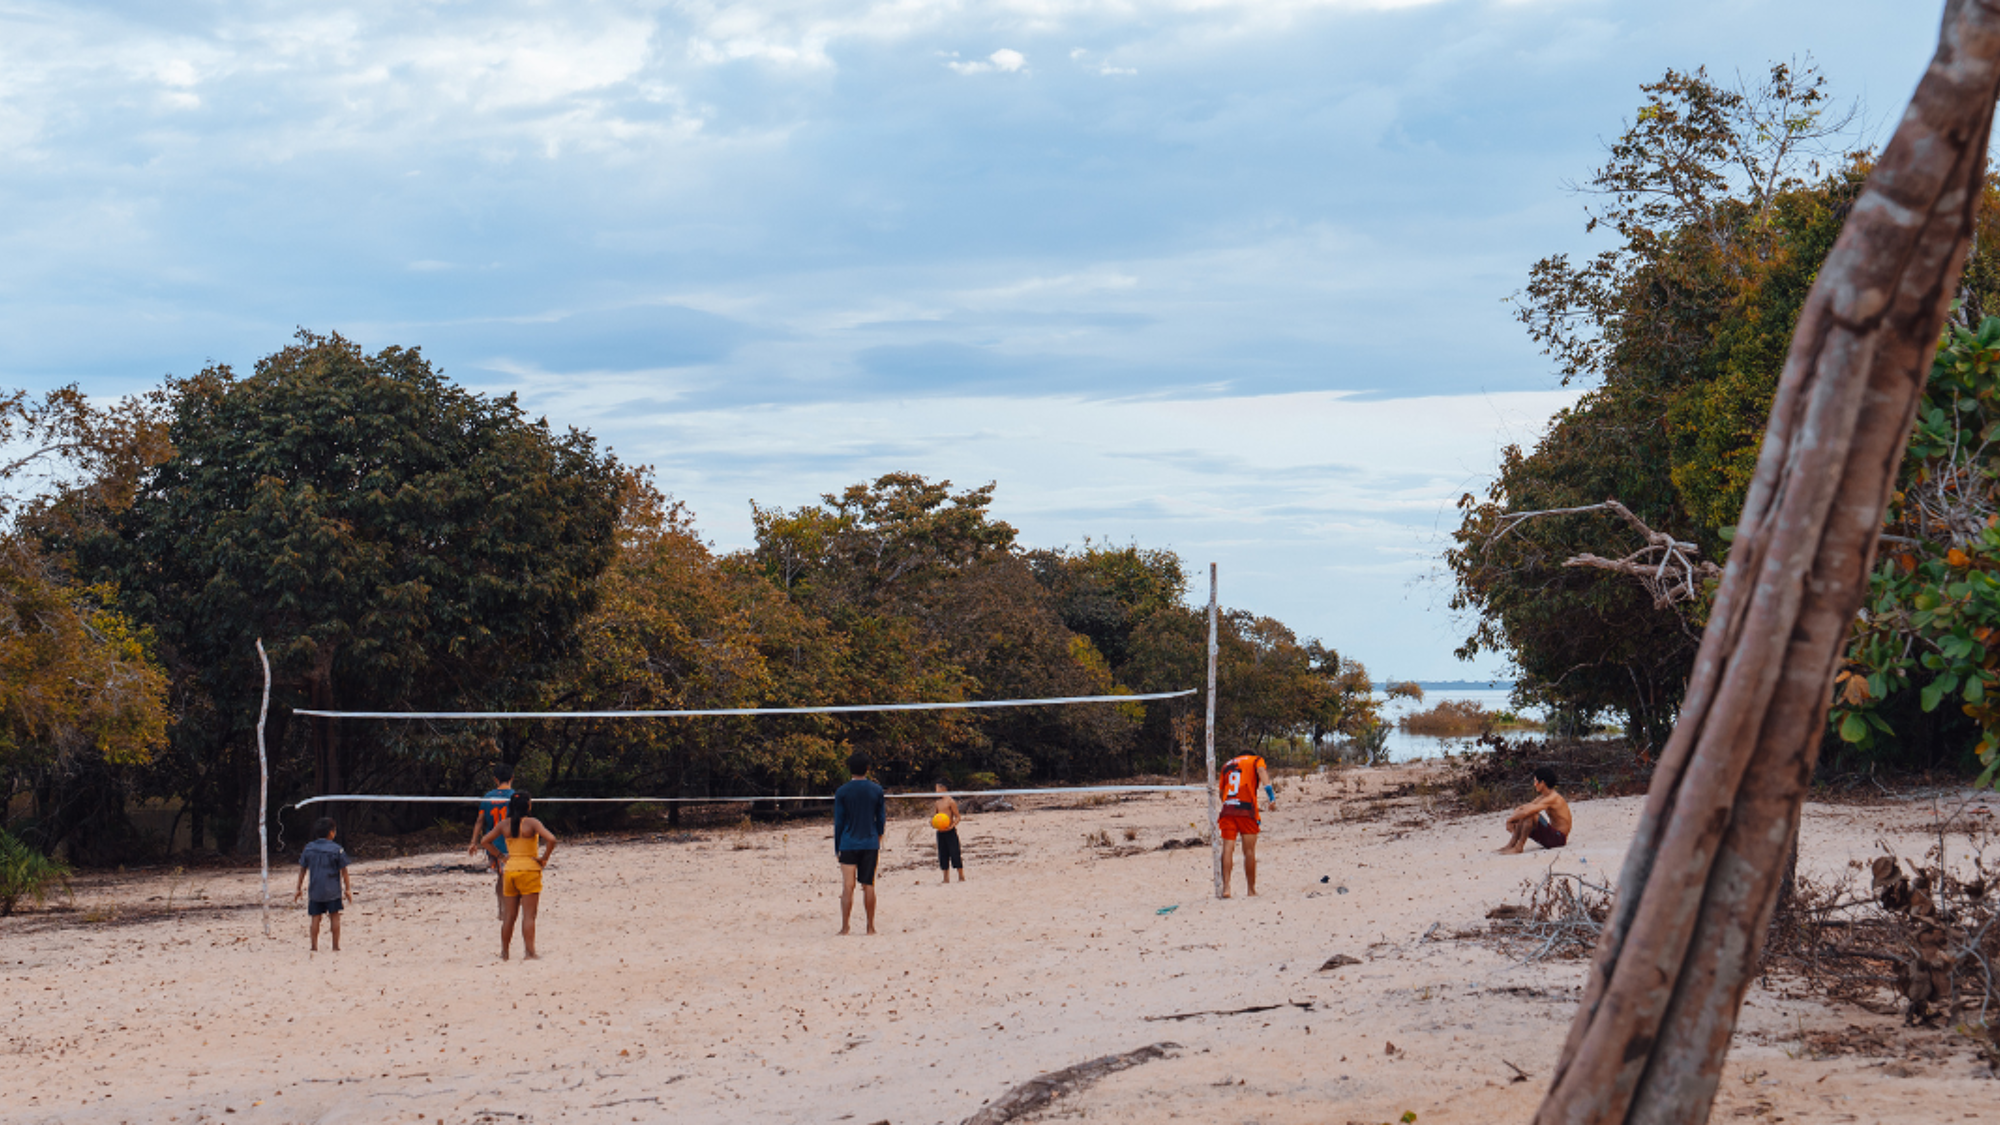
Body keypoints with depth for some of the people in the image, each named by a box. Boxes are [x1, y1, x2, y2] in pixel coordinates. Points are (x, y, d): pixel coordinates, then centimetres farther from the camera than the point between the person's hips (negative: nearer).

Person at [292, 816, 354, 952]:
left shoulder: (308, 848, 2)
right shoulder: (337, 849, -8)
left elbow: (302, 870, 7)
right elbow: (343, 871, -5)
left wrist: (298, 888, 14)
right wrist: (348, 888, 3)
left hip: (315, 890, 3)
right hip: (332, 890, -3)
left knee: (315, 918, 7)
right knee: (335, 916, 6)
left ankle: (314, 947, 7)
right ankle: (336, 946, 5)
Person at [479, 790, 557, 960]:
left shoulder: (504, 824, 4)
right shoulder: (531, 823, -10)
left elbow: (485, 841, 12)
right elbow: (551, 839, -22)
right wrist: (544, 858, -9)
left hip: (509, 869, 5)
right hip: (529, 870, -4)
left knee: (509, 915, 12)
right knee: (528, 915, -4)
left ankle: (504, 952, 18)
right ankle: (530, 953, -8)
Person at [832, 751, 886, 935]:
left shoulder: (841, 792, -4)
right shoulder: (877, 790, 1)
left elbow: (838, 822, 0)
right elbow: (881, 820, 8)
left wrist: (837, 847, 8)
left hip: (848, 844, -2)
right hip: (870, 844, 2)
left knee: (847, 887, -3)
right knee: (868, 886, 7)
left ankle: (845, 927, -7)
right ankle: (870, 926, 11)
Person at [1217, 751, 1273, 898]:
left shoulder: (1227, 765, 26)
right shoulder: (1256, 760, 14)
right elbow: (1262, 772, -8)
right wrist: (1271, 795, -21)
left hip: (1227, 809, 3)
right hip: (1246, 809, -3)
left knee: (1228, 848, -2)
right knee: (1249, 851, 2)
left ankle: (1225, 887, -15)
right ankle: (1251, 890, 6)